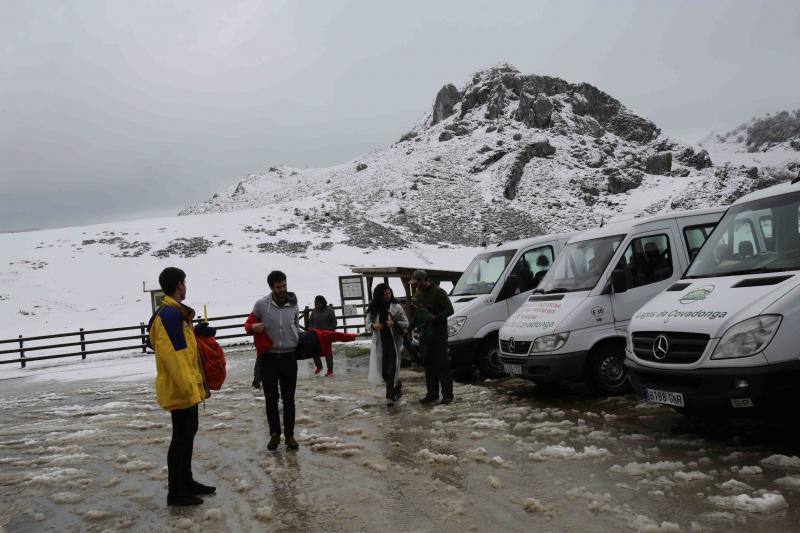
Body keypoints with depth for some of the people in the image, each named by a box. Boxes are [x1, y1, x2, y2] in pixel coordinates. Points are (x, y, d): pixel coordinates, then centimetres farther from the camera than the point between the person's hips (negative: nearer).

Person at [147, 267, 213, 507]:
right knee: (181, 437, -3)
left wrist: (194, 384, 24)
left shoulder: (175, 312, 14)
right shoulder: (170, 314, -20)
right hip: (181, 390, -10)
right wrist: (190, 388, -24)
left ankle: (186, 482, 29)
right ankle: (176, 492, 6)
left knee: (188, 433, 18)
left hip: (186, 389, 10)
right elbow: (175, 356, -25)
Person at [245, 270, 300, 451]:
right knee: (271, 398, 7)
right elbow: (248, 324, 4)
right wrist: (253, 327, -18)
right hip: (268, 358, -1)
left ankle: (289, 435, 17)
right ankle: (274, 434, 20)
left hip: (289, 357, 1)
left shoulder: (293, 304, 1)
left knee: (289, 399, 7)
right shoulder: (261, 305, -6)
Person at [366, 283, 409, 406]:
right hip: (380, 343, 3)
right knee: (383, 370, 7)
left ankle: (390, 396, -1)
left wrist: (395, 323, -21)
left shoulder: (396, 307, -4)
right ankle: (397, 387, 33)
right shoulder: (373, 308, 4)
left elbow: (406, 324, -2)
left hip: (394, 342, -3)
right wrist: (373, 325, -9)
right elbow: (367, 322, 13)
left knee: (391, 370, -7)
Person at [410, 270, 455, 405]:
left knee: (442, 365, -4)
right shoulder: (418, 294, 13)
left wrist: (435, 317, -25)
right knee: (429, 366, 10)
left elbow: (449, 310, -13)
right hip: (424, 335, 7)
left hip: (438, 335, -7)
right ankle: (432, 394, 17)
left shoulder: (438, 292, -9)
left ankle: (447, 394, 2)